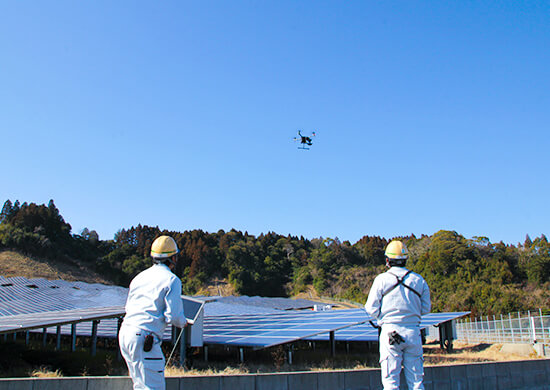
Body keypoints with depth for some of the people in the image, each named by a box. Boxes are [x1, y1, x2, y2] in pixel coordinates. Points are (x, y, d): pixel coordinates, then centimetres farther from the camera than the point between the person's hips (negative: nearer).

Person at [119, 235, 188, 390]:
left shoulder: (140, 276, 16)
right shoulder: (172, 280, -6)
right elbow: (173, 316, -11)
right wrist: (183, 322, 10)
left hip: (124, 332, 8)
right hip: (144, 339, -8)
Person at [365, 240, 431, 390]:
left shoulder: (382, 279, -4)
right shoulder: (419, 280, 5)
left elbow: (372, 308, -3)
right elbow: (426, 309, 10)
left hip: (390, 330, -3)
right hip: (414, 332, 3)